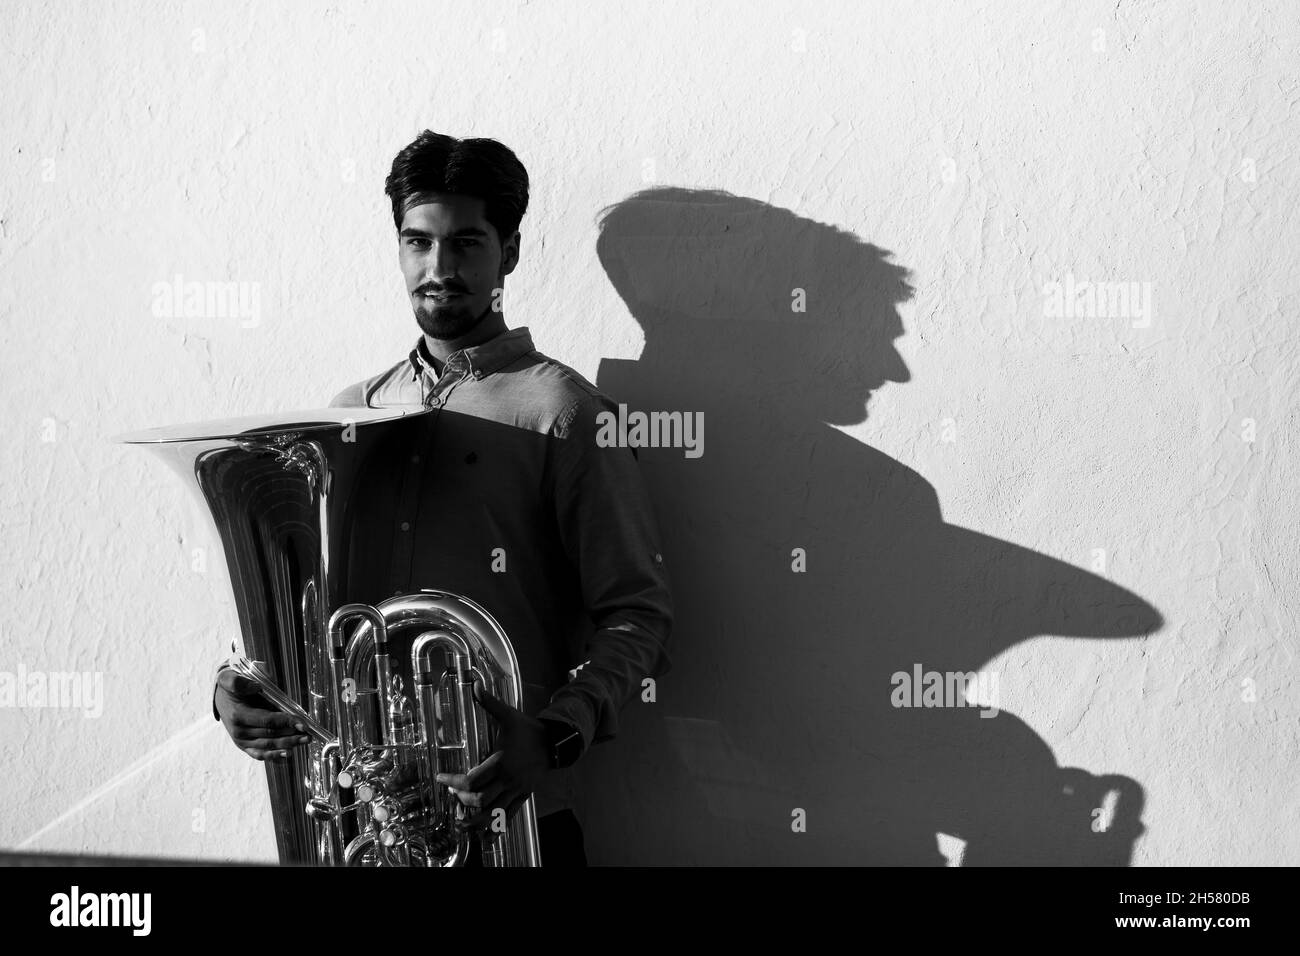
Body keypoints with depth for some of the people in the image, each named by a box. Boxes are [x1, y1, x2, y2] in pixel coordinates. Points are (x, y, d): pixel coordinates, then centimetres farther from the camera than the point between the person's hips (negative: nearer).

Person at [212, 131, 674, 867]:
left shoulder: (561, 412, -6)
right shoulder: (354, 412, 11)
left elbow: (638, 613, -9)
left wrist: (555, 737, -24)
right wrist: (240, 687, -2)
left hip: (498, 814, -4)